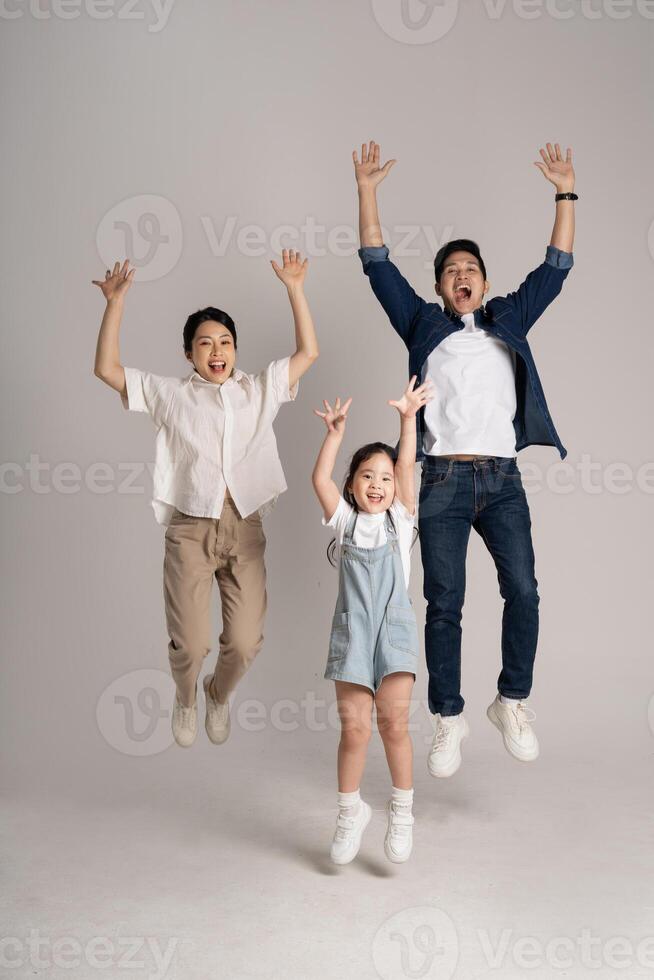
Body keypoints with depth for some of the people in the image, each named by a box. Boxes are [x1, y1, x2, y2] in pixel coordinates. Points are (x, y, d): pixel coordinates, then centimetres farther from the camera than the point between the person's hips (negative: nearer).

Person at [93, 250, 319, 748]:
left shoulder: (259, 389, 15)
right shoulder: (170, 393, 11)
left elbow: (308, 352, 12)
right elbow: (107, 369, 5)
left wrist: (295, 288, 7)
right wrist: (116, 302, -2)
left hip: (245, 527, 2)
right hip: (190, 528, -1)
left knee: (245, 643, -5)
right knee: (190, 645, -7)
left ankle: (219, 694, 31)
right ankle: (186, 699, 30)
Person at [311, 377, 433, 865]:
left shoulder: (400, 518, 8)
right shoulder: (344, 520, 9)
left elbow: (407, 468, -4)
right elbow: (320, 480, -4)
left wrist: (408, 419, -14)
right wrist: (336, 432, -12)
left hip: (395, 627, 0)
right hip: (352, 628, 0)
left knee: (394, 722, -8)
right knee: (354, 727, -1)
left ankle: (403, 809, 12)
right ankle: (351, 810, 20)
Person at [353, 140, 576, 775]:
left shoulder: (509, 320, 19)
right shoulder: (423, 324, 15)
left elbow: (556, 267, 19)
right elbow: (377, 265, 11)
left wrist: (566, 193, 16)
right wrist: (366, 190, 7)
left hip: (502, 479, 1)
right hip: (443, 479, -1)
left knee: (522, 590, -11)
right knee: (444, 604, 0)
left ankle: (512, 702, 9)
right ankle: (448, 720, 12)